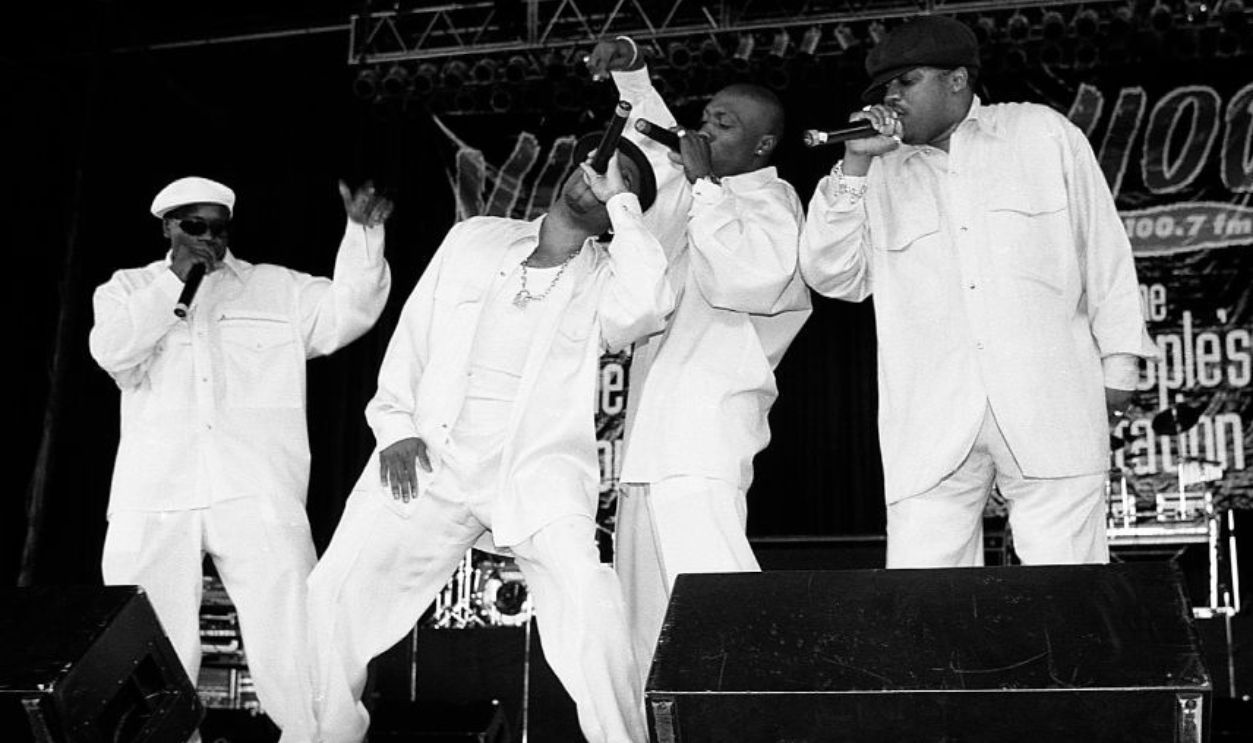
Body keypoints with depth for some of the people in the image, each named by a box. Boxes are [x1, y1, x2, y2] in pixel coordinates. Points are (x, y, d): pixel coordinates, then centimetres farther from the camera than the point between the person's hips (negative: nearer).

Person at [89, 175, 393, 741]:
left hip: (257, 496, -1)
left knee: (293, 641, -11)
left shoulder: (277, 288, 16)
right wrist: (175, 280, -5)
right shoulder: (128, 289, 16)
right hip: (155, 503, 1)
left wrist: (364, 232, -10)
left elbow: (347, 312, 3)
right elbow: (113, 352, -2)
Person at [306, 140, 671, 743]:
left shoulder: (604, 277, 8)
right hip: (430, 461, 3)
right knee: (332, 598, -5)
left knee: (589, 611, -24)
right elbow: (414, 332, 16)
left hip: (540, 473, -2)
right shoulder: (474, 239, 15)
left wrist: (621, 197, -7)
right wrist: (396, 424, 3)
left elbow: (644, 306, -16)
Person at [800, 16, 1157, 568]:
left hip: (1051, 407, -1)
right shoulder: (882, 175, 17)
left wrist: (1119, 360, 8)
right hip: (931, 429, 2)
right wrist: (854, 165, 1)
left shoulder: (1042, 133, 14)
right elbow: (831, 277, 7)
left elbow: (1104, 248, 14)